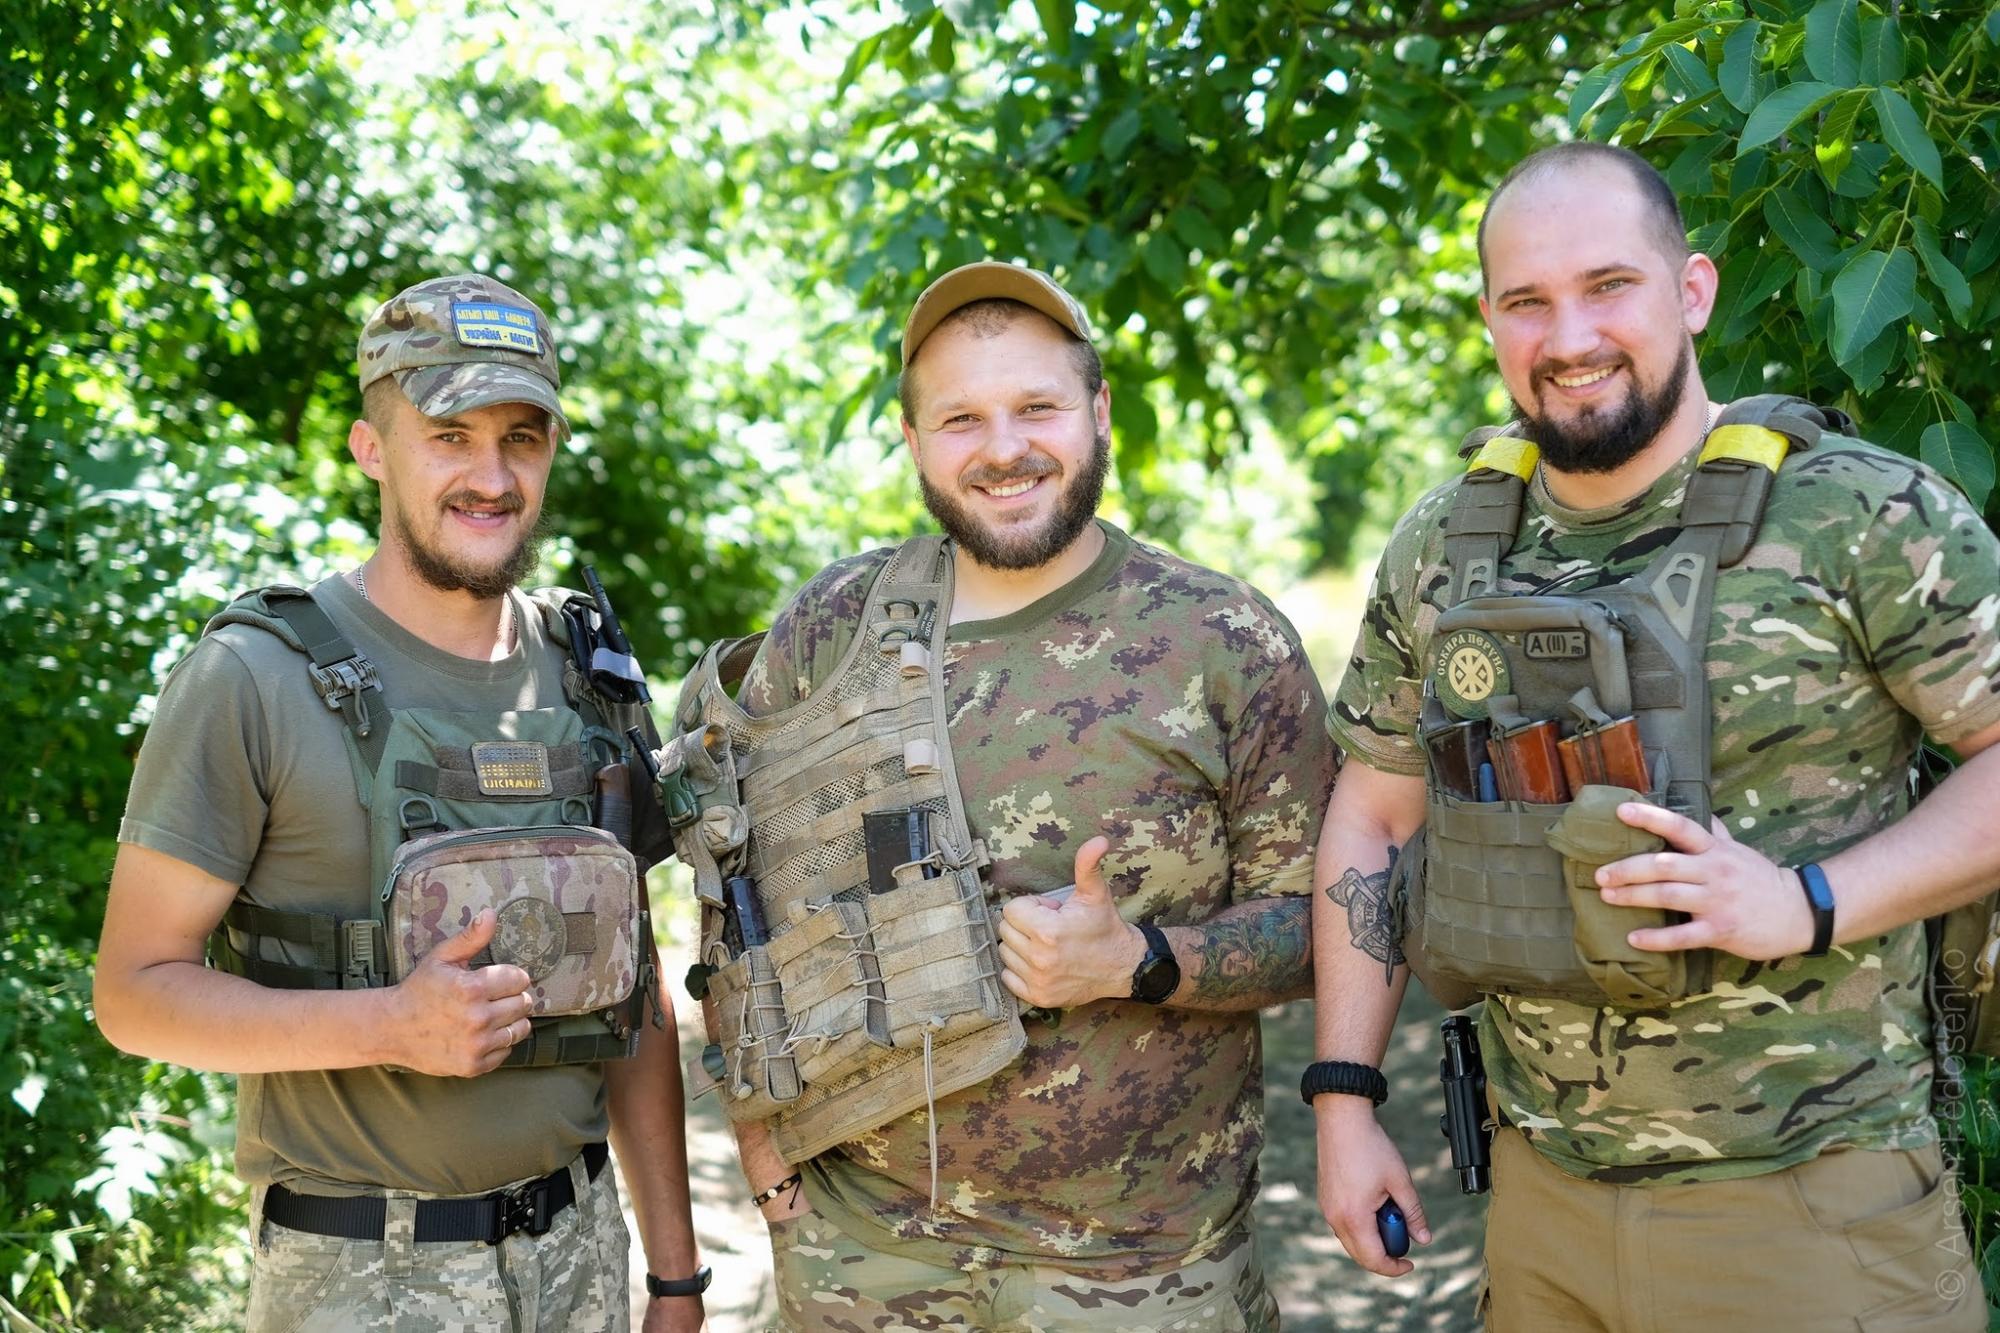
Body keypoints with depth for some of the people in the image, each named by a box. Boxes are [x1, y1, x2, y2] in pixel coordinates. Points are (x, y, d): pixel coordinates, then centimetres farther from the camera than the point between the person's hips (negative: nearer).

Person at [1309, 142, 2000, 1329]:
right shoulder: (1440, 550, 3)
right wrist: (1345, 1098, 6)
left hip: (1811, 1205, -4)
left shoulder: (1866, 517, -10)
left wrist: (1810, 903, -21)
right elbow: (1373, 819, 9)